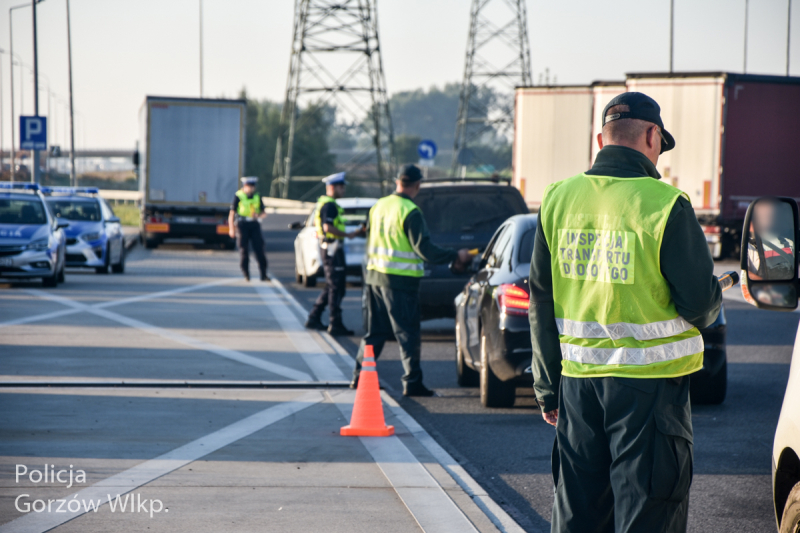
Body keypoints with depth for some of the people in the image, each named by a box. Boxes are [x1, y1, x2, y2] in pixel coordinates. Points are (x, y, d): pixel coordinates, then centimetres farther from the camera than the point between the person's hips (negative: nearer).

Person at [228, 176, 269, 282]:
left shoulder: (257, 197, 10)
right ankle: (246, 275, 9)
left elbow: (263, 213, 15)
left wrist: (259, 215, -9)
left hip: (254, 224, 3)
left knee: (259, 249, -3)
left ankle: (263, 275, -1)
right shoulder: (238, 197, -2)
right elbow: (232, 213, -1)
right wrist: (231, 229, -6)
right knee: (244, 250, 0)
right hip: (242, 225, -3)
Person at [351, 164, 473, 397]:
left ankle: (360, 375, 18)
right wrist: (455, 257, -11)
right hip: (400, 281, -7)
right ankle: (412, 382, -2)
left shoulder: (378, 206, 10)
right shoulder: (410, 212, -14)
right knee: (408, 334, -2)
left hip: (375, 276, 7)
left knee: (376, 331, 16)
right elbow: (423, 248, -17)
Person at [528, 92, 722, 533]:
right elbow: (700, 301, -11)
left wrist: (547, 389, 14)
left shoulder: (558, 200, 5)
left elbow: (541, 304, 8)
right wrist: (707, 310, 14)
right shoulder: (665, 204, -12)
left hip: (578, 380, 5)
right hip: (649, 381, -5)